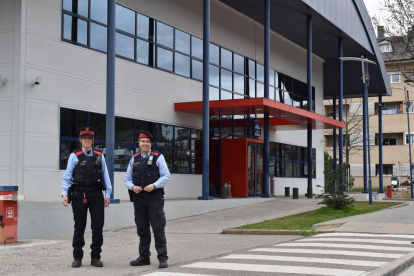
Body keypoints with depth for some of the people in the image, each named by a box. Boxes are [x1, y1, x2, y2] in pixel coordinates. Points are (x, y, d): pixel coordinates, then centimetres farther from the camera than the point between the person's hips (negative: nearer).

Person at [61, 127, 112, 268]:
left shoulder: (99, 156, 9)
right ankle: (77, 258, 16)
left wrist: (107, 194, 3)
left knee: (98, 226, 1)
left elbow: (105, 176, 8)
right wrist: (64, 194, -10)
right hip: (79, 195, -2)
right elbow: (67, 176, 0)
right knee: (79, 227, 5)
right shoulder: (74, 156, 3)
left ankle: (95, 257, 11)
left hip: (96, 194, 2)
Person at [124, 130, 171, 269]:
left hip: (154, 197, -4)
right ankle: (144, 257, 19)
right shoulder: (134, 159, 14)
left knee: (158, 228, -6)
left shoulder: (158, 157, 3)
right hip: (138, 197, 4)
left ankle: (162, 258, -3)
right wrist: (132, 187, -7)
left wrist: (154, 185, -16)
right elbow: (127, 179, 14)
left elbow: (166, 176, -2)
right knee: (142, 228, 10)